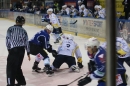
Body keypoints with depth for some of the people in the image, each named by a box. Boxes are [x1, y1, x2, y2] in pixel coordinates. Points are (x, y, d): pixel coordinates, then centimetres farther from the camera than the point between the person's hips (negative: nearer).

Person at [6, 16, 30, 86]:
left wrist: (9, 48, 6)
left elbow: (8, 39, -5)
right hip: (22, 50, 5)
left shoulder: (10, 29, -2)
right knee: (17, 66, 19)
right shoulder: (23, 31, 9)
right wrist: (28, 52, 15)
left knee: (10, 67, -3)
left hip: (14, 50, -5)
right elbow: (26, 42, 10)